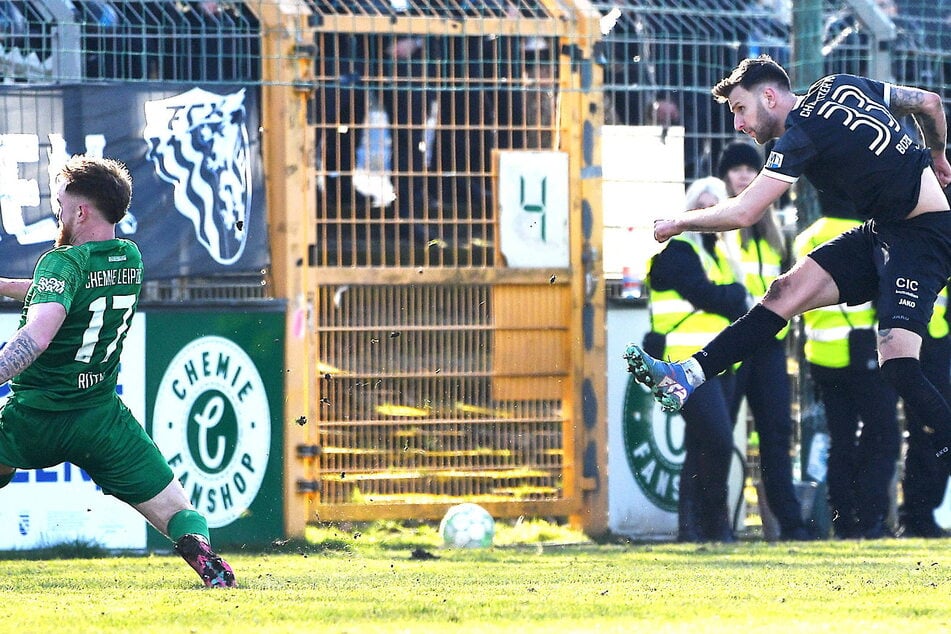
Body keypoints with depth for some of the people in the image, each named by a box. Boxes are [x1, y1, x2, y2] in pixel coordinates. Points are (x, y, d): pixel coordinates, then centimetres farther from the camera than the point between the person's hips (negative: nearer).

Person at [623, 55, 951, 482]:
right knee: (788, 291, -2)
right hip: (882, 230, 9)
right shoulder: (839, 87, 8)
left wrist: (678, 223, -2)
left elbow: (743, 213, -18)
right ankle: (687, 377, -7)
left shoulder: (801, 134, -16)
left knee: (896, 361, -23)